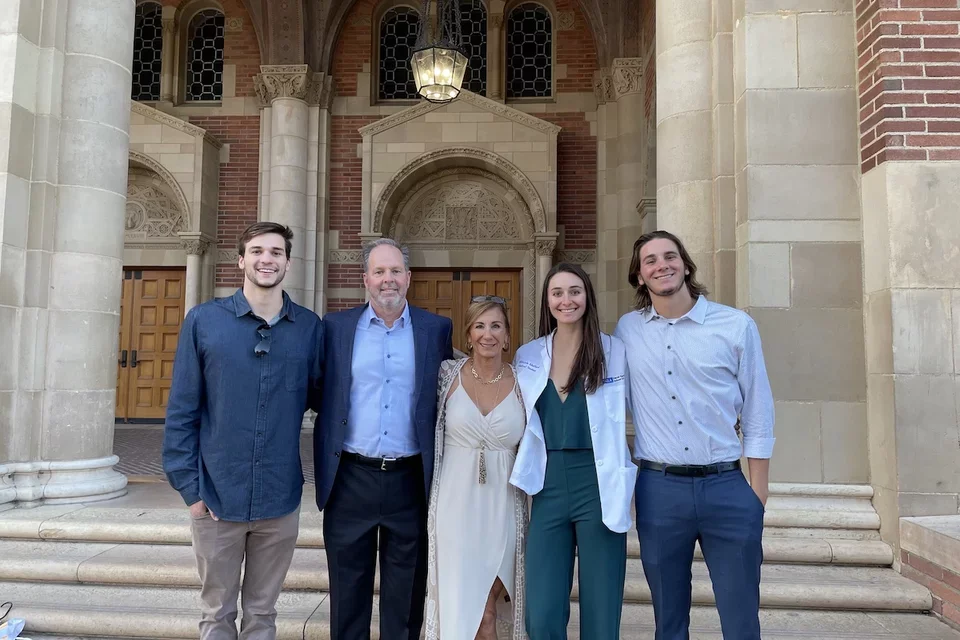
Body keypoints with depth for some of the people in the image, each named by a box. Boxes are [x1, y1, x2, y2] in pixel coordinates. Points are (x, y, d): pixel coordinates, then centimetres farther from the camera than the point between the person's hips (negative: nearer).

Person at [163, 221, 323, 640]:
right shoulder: (204, 320, -3)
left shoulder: (310, 327, 0)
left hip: (280, 500, 1)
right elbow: (181, 410, -2)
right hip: (217, 496, -1)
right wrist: (187, 485, -5)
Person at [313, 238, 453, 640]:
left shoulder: (437, 329, 2)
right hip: (351, 480, 0)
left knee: (406, 596, 14)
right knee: (347, 593, 14)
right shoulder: (335, 326, 2)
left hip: (411, 481, 0)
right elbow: (317, 394, 6)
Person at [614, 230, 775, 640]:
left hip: (727, 487, -1)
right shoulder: (627, 330, 5)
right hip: (658, 488, 1)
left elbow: (758, 413, 2)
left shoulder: (736, 325, 0)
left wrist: (757, 492, 0)